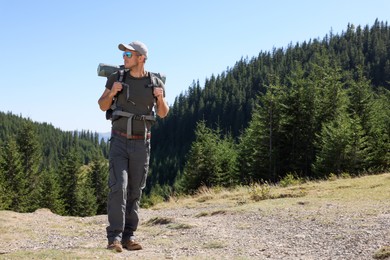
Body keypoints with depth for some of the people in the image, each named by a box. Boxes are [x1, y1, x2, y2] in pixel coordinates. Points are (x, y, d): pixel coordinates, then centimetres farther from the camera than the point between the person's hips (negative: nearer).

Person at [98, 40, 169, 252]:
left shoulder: (156, 83, -1)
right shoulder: (116, 77, -2)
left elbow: (163, 114, 10)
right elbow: (103, 106, 6)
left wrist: (160, 98, -13)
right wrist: (111, 93, -16)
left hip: (141, 144, 2)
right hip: (119, 142, -1)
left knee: (135, 192, 4)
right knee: (118, 187, -16)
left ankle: (128, 236, 12)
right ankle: (114, 237, -16)